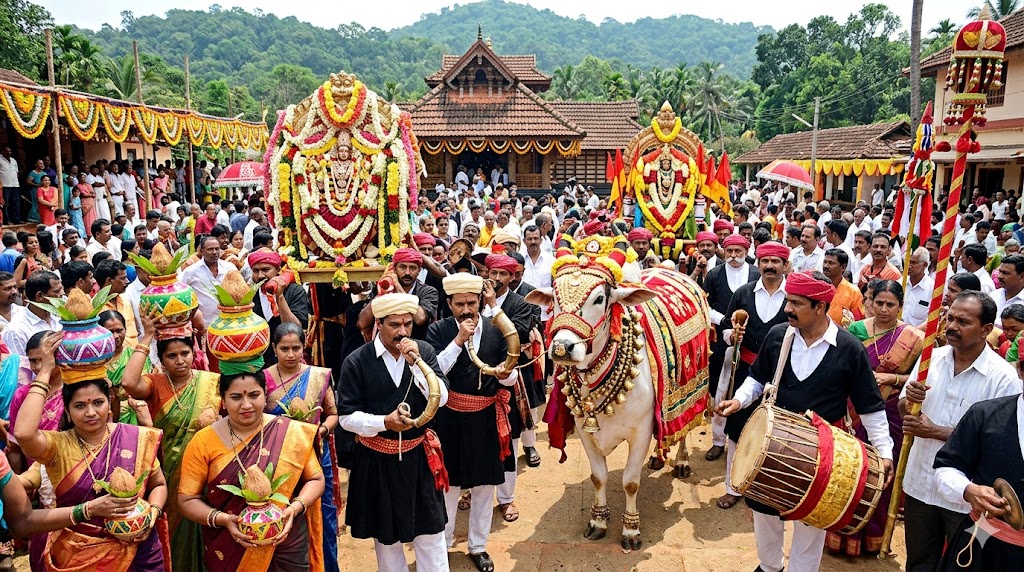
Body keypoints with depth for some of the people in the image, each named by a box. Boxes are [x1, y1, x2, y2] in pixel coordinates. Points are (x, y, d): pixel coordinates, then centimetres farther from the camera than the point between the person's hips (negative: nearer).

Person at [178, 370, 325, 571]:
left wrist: (295, 508, -17)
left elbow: (316, 479, 0)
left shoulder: (293, 433, -9)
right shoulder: (204, 442, -8)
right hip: (228, 552, 0)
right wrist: (223, 520, -19)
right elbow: (187, 499, -4)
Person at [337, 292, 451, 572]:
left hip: (418, 455, 1)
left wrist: (416, 363, -21)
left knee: (430, 530, 11)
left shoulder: (424, 351, -5)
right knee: (385, 533, 18)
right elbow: (347, 417, -10)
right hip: (376, 460, -1)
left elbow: (441, 398, -12)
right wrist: (384, 422, -25)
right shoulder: (356, 361, -12)